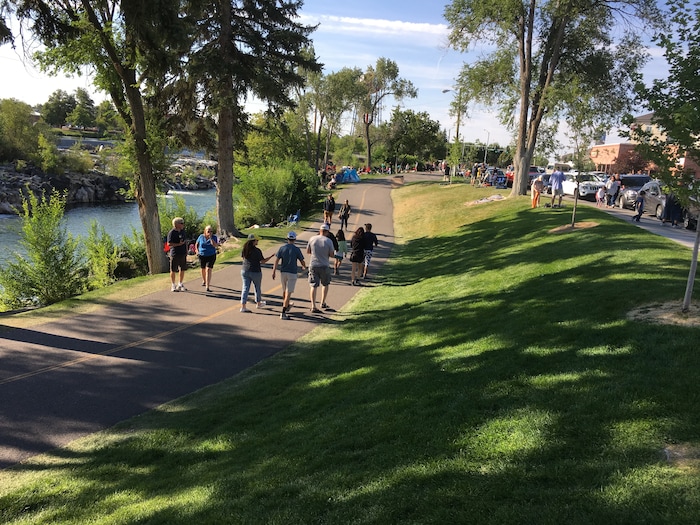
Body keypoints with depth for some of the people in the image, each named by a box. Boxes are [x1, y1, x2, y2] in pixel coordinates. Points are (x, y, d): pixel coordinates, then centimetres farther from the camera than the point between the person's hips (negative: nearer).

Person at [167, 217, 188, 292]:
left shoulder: (183, 231, 10)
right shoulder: (171, 232, -12)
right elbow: (169, 244, -17)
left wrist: (186, 251, 15)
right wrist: (179, 244, -24)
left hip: (183, 254, 7)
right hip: (175, 254, -7)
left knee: (182, 269, 11)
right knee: (173, 270, 3)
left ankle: (180, 284, 24)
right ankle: (173, 286, 13)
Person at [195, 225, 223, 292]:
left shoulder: (214, 237, -6)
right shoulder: (201, 237, -1)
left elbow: (215, 245, -22)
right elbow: (196, 244, 13)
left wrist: (210, 238, -25)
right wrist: (197, 250, -2)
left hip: (211, 256, -3)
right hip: (202, 256, 3)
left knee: (208, 269, -16)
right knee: (203, 269, 19)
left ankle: (207, 287, -21)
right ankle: (204, 281, 48)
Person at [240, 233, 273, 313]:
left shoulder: (244, 249, 0)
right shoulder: (257, 250, -18)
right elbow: (263, 261, -12)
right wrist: (271, 256, -1)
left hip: (244, 271, 5)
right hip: (255, 272, -5)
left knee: (245, 288, 5)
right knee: (258, 288, 17)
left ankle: (243, 306, -2)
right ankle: (258, 303, 34)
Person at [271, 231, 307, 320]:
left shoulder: (282, 248, -1)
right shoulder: (296, 249, -9)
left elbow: (276, 260, -5)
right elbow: (302, 261, -4)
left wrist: (274, 271, -3)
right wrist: (304, 267, 18)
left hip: (283, 272, 4)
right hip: (292, 273, -4)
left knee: (284, 290, 23)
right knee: (288, 292, -5)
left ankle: (287, 305, 44)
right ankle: (283, 312, -13)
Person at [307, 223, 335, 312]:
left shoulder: (312, 239, -2)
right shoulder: (328, 241, -10)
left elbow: (308, 251, 7)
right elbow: (331, 255, -6)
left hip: (313, 265, 2)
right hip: (324, 266, -2)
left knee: (314, 286, 2)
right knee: (325, 284, 19)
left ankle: (313, 306, -6)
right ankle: (323, 303, 23)